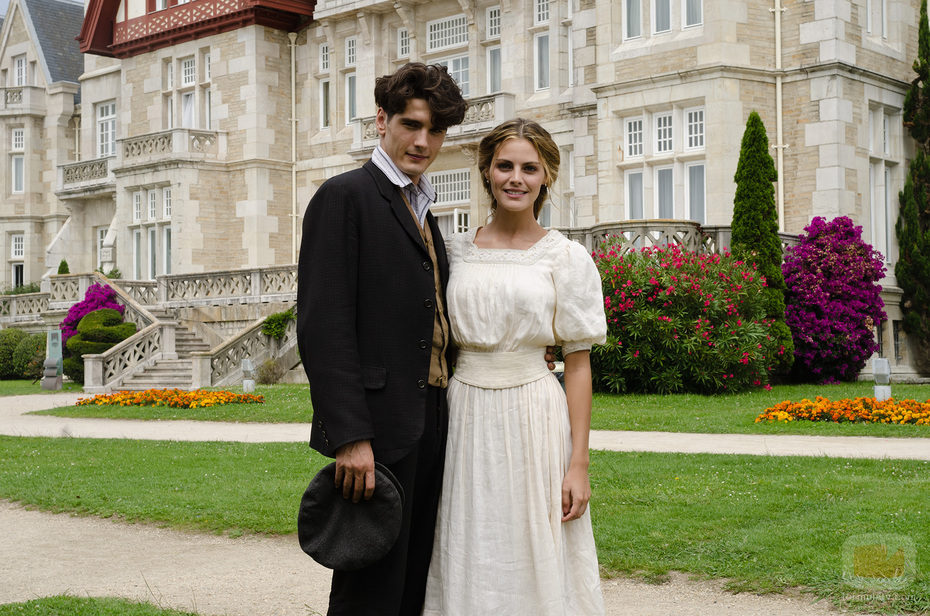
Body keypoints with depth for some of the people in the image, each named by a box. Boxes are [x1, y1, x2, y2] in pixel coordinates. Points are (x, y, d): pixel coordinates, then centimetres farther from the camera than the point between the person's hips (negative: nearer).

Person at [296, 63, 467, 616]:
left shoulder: (422, 212, 20)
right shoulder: (344, 196, -7)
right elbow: (324, 325, -15)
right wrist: (350, 436, -21)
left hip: (429, 426, 8)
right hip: (379, 431, -8)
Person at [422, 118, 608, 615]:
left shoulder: (567, 257, -2)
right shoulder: (455, 249, 7)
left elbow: (578, 363, -3)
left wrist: (578, 463, -7)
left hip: (534, 419, -3)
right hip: (465, 416, 3)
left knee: (534, 561, 2)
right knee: (470, 560, 8)